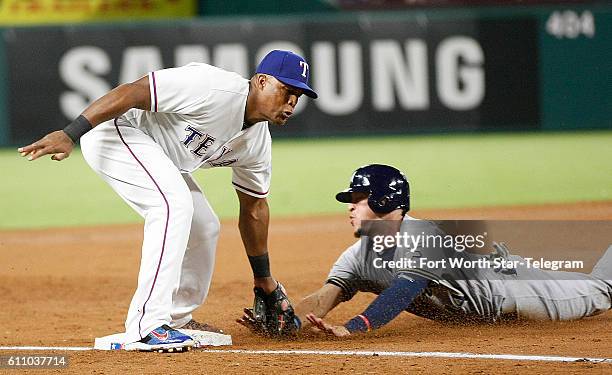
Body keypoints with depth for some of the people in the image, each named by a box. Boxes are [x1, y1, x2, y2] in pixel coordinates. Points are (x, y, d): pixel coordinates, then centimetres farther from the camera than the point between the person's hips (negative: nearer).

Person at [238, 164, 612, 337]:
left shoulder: (421, 236, -36)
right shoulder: (359, 256, -13)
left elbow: (404, 290, -50)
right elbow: (324, 298, -22)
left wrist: (350, 329, -63)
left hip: (504, 283, -6)